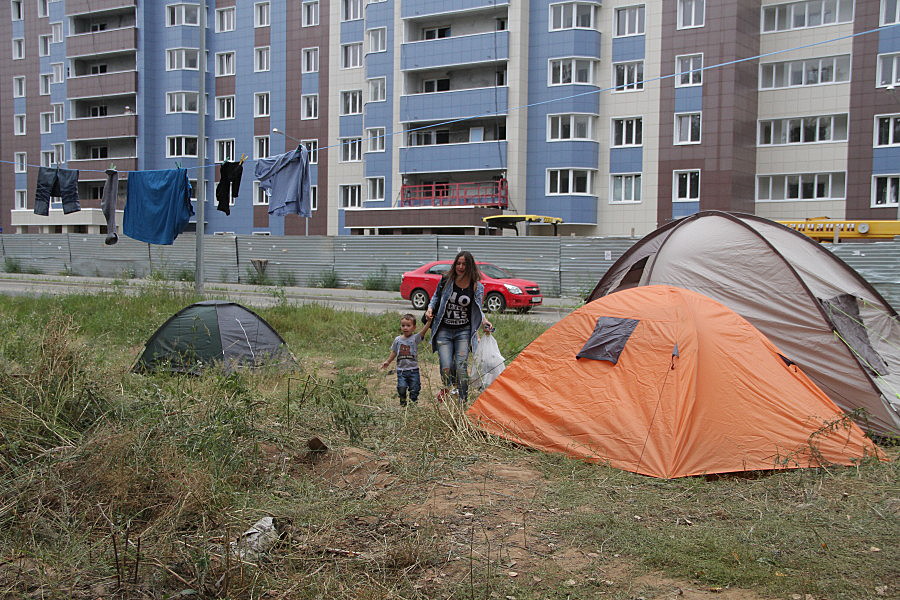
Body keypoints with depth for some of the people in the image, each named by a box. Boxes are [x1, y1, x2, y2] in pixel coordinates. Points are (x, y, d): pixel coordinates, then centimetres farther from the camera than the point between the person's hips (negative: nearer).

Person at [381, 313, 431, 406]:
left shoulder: (415, 338, -4)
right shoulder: (397, 339, 5)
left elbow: (423, 331, -21)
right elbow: (394, 352, 18)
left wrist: (429, 321, -35)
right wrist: (387, 362, 17)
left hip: (413, 369, -1)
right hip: (401, 370, 2)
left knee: (414, 389, 1)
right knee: (401, 388, -7)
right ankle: (403, 403, 12)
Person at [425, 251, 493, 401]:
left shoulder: (477, 287, 0)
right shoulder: (446, 280, -1)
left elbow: (478, 309, 11)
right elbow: (436, 297, 16)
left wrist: (484, 320, -8)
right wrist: (430, 309, -2)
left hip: (464, 331, 0)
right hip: (444, 330, 0)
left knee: (461, 366, -11)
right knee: (446, 367, -9)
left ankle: (463, 400, 3)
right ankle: (447, 387, 26)